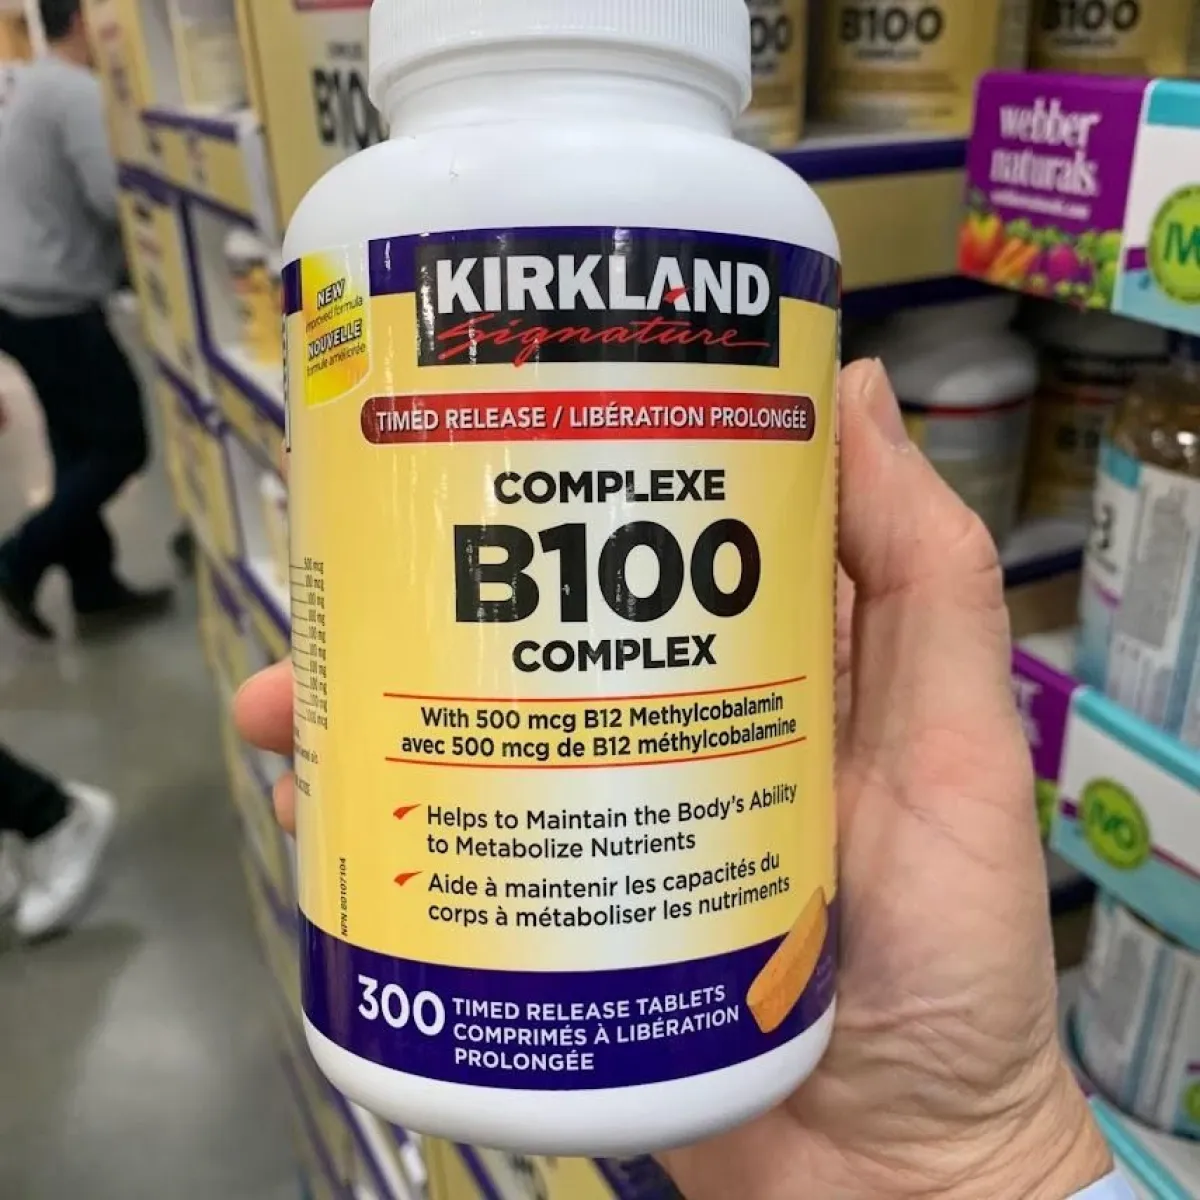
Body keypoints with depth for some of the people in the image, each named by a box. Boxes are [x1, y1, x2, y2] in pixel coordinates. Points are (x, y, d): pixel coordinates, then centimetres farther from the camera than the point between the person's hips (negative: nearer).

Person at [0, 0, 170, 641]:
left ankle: (96, 591, 20)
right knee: (122, 445, -2)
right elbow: (115, 198, -23)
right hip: (56, 307, -10)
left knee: (80, 447, 12)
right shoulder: (78, 91, -15)